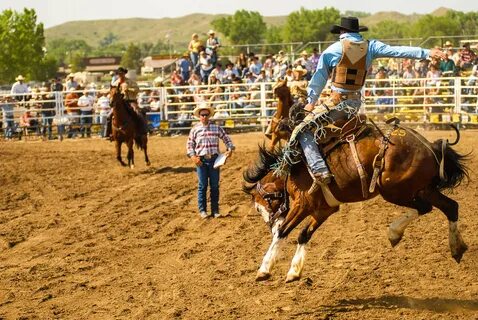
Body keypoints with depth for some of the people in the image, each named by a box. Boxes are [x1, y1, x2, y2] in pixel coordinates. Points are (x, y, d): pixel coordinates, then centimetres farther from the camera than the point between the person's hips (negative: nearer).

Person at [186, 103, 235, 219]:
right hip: (201, 160, -1)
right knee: (202, 185, 2)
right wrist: (193, 156, -8)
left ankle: (215, 210, 12)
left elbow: (226, 139, 11)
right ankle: (202, 210, 10)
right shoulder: (195, 129, 3)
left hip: (214, 159, 1)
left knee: (215, 185, 4)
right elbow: (190, 145, 5)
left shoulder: (216, 128, 5)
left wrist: (230, 149, -6)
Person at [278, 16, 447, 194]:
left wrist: (311, 101, 16)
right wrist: (427, 53, 5)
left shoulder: (333, 50, -2)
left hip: (337, 101, -6)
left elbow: (319, 78, 5)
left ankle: (320, 171, -22)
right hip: (356, 102, 6)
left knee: (303, 131, -6)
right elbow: (398, 51, 2)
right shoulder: (370, 47, 5)